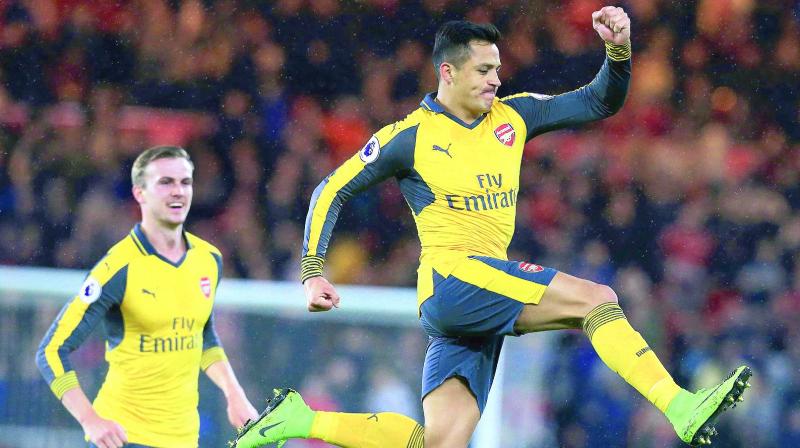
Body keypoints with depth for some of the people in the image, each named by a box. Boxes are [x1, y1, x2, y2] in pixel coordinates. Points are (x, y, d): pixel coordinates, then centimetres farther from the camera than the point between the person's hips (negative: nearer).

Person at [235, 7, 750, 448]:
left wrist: (619, 50, -5)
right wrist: (313, 271, -1)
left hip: (485, 306, 7)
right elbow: (332, 192, 6)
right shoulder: (411, 137, -1)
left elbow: (600, 102, 15)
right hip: (451, 275, -7)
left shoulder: (512, 116, 13)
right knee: (597, 299, -20)